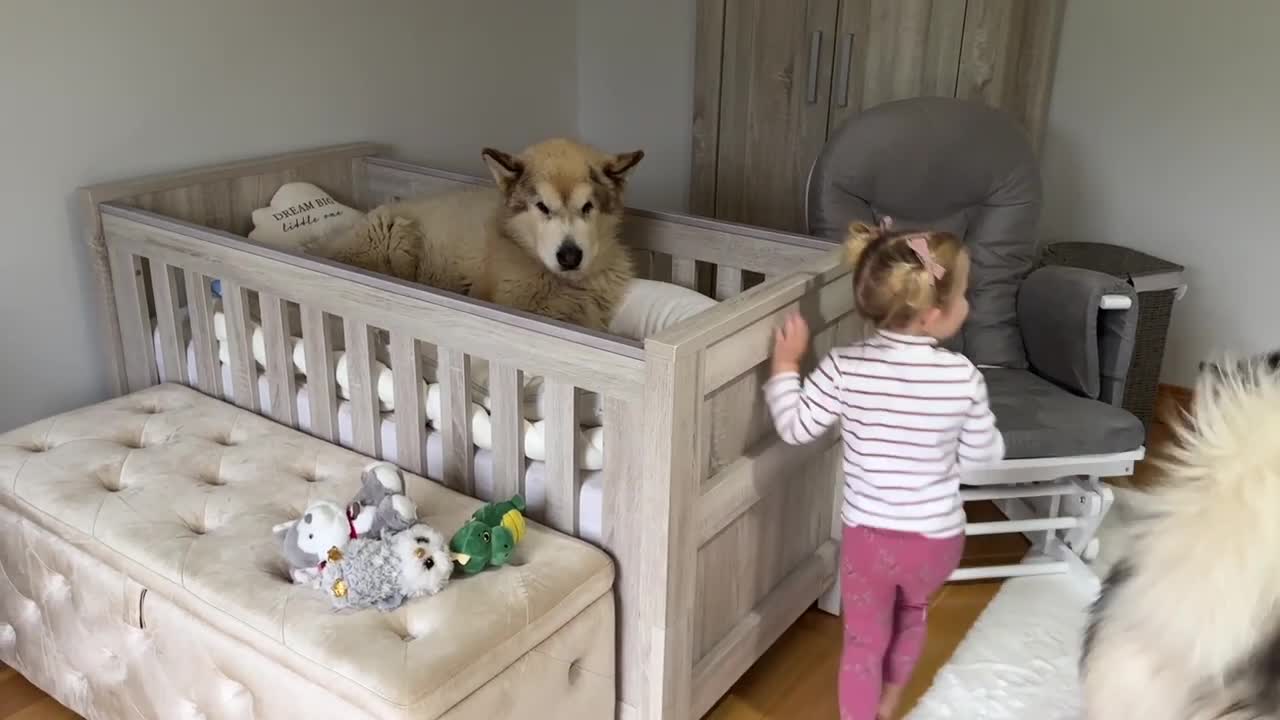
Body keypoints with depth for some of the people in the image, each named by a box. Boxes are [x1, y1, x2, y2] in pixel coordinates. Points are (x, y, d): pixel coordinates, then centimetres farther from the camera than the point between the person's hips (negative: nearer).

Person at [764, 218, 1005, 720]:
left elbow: (795, 429, -8)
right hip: (937, 538, 2)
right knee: (911, 616, 31)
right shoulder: (963, 376, -17)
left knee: (863, 641, 17)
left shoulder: (844, 368, -17)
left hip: (868, 535, -1)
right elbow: (985, 454, -5)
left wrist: (786, 363, 4)